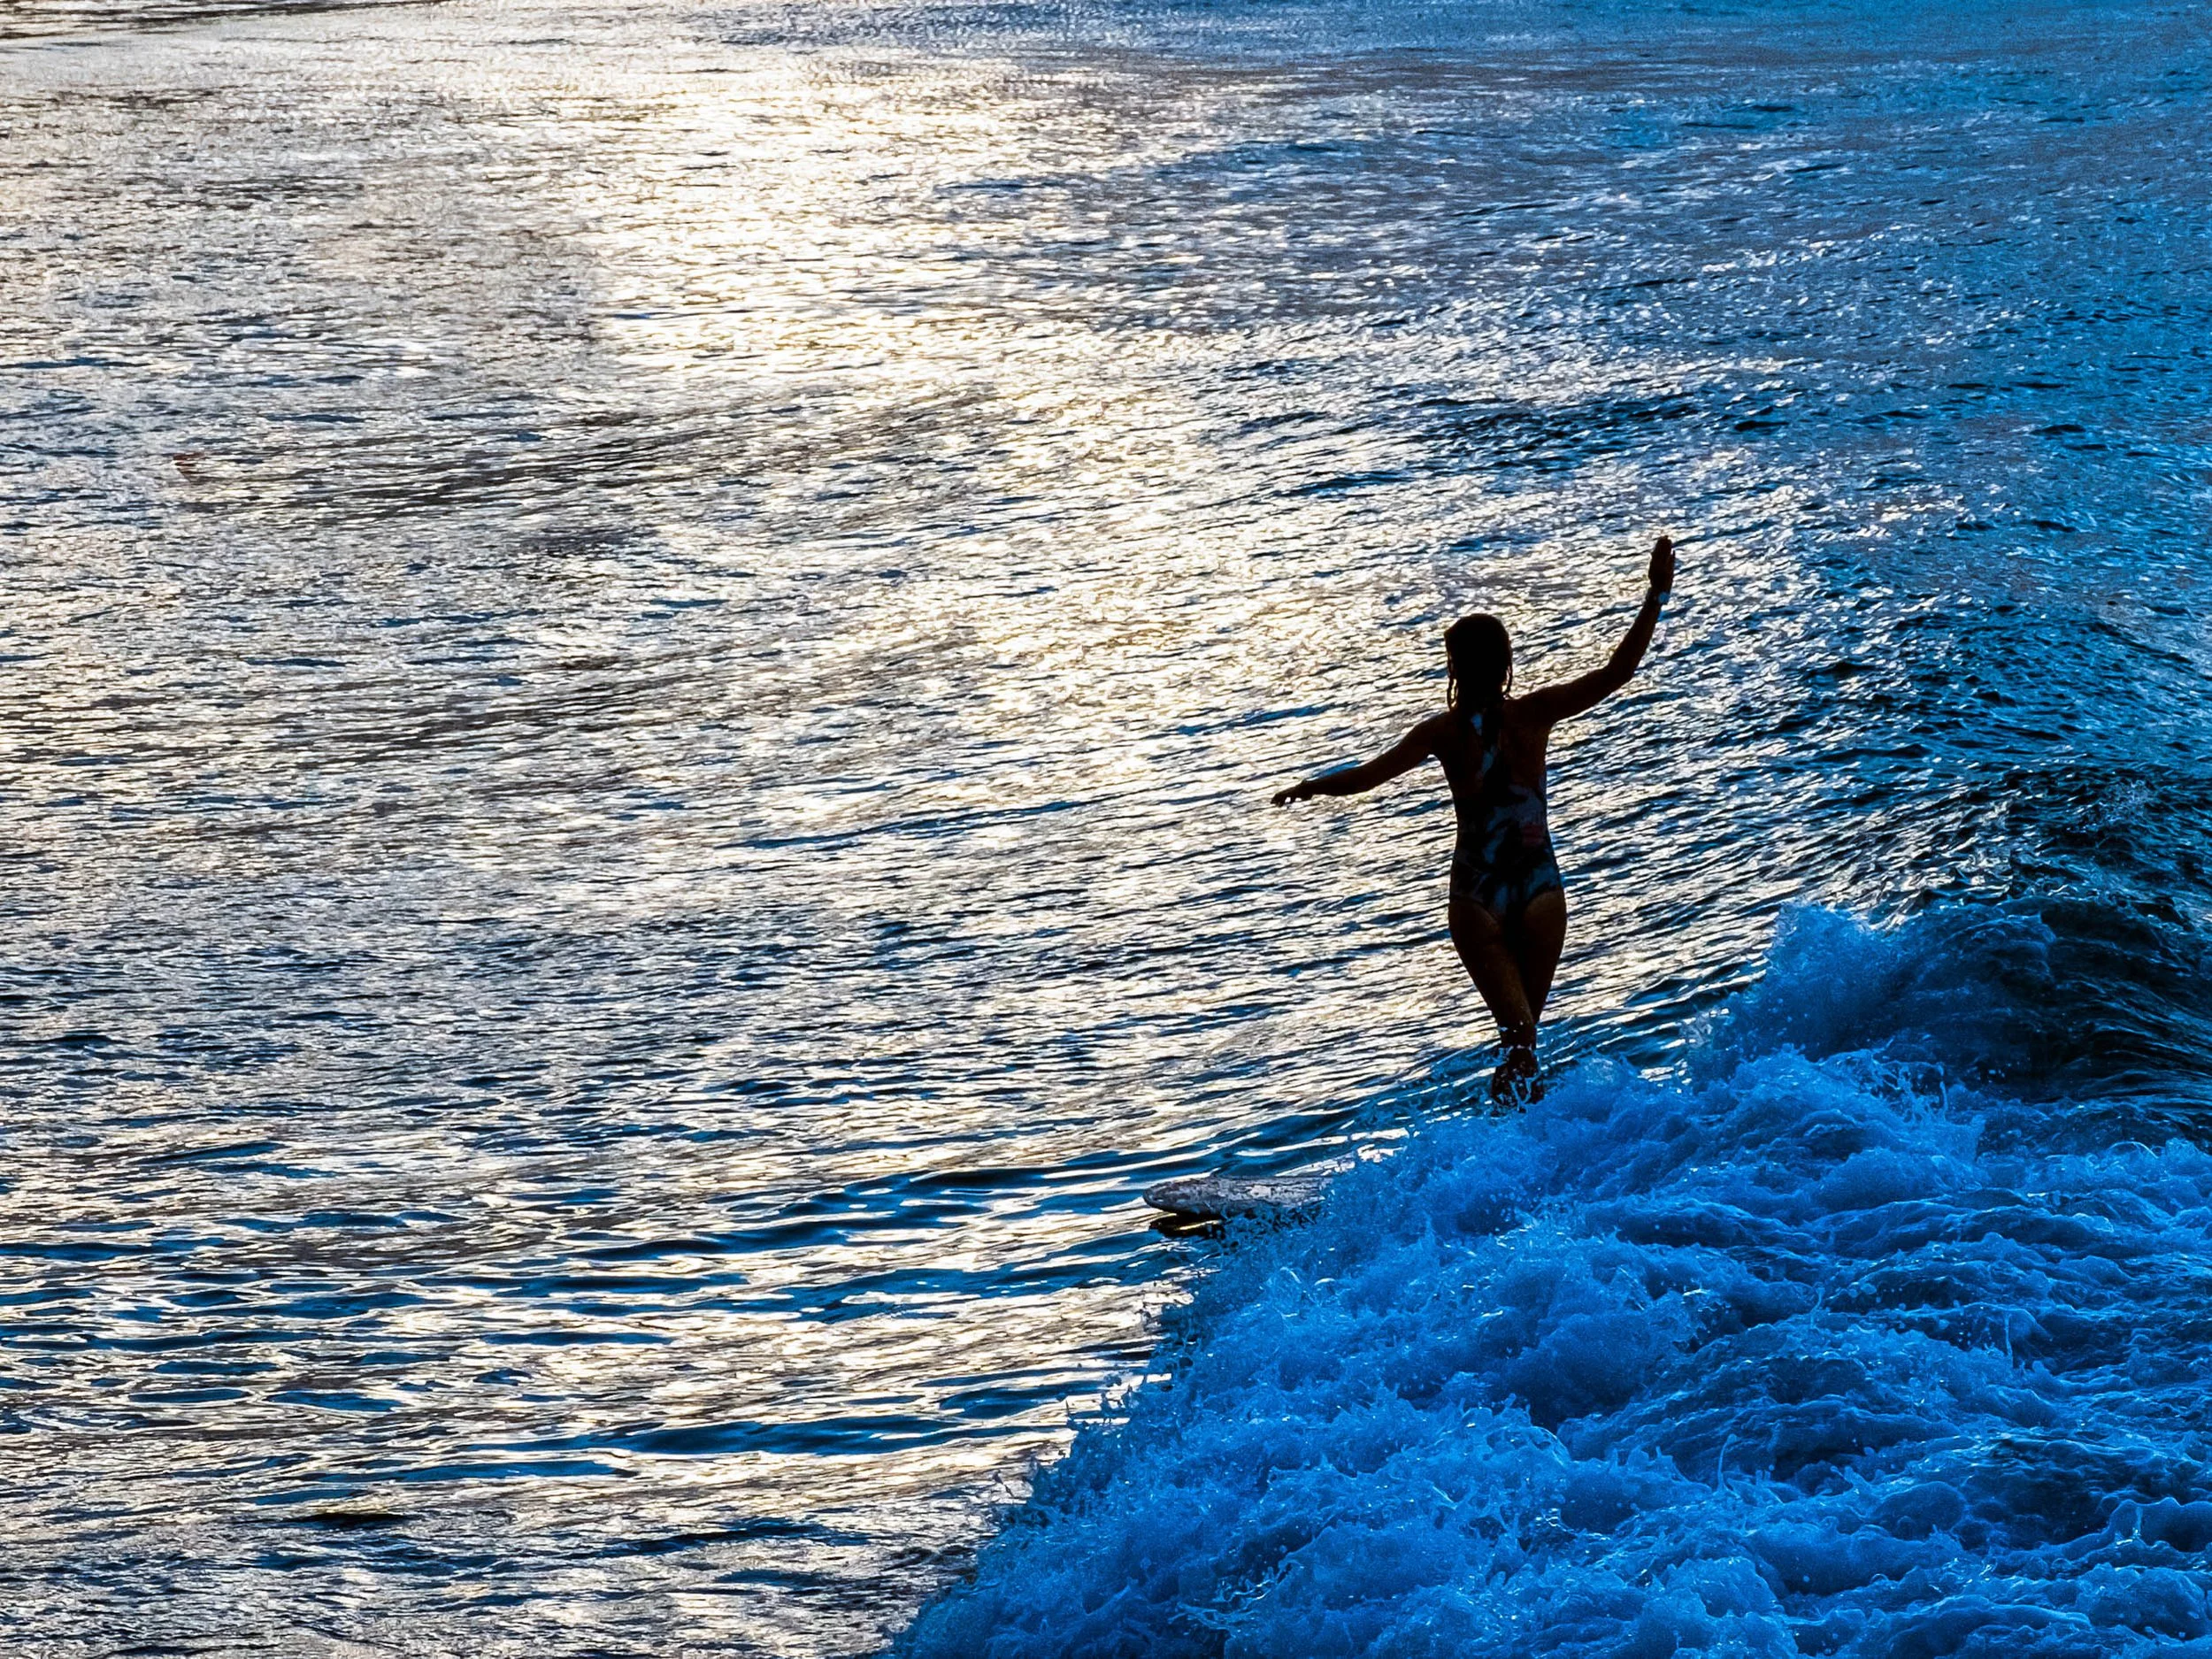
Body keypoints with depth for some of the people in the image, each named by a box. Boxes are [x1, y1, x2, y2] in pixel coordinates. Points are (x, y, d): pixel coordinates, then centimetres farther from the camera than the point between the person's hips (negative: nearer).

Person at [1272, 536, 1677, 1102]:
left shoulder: (1444, 732, -8)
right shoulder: (1533, 714, -6)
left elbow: (1362, 777, -6)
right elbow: (1616, 673, -8)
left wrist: (1307, 787, 13)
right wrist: (1656, 597, -7)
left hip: (1477, 898, -1)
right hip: (1539, 889, 1)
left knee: (1516, 1026, 2)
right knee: (1526, 1022, 20)